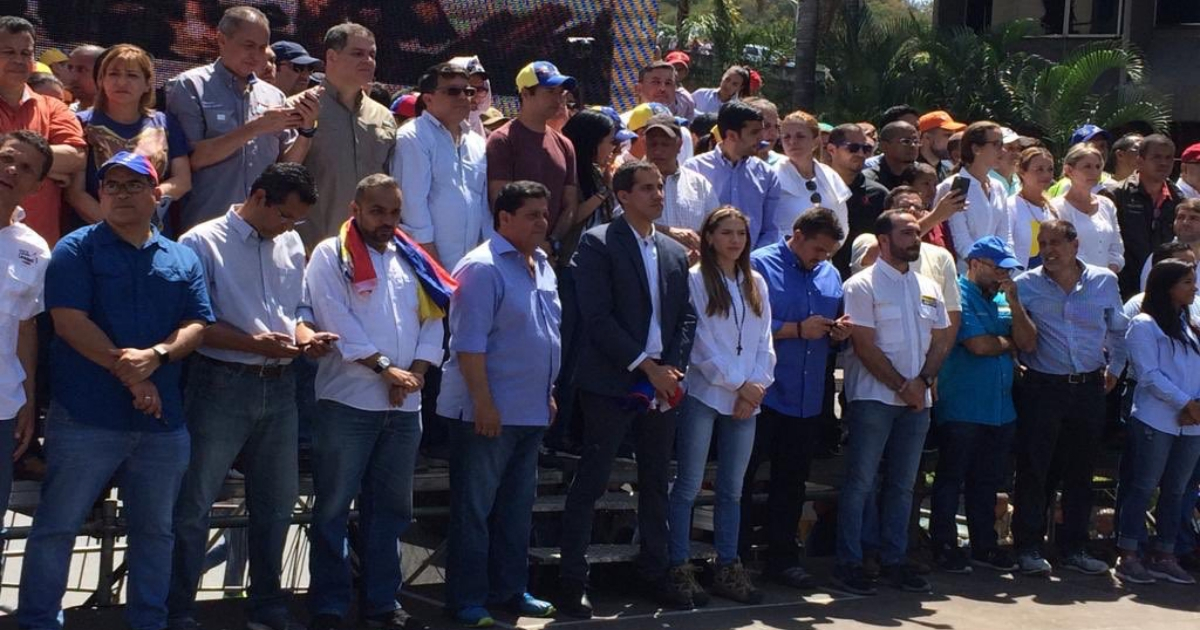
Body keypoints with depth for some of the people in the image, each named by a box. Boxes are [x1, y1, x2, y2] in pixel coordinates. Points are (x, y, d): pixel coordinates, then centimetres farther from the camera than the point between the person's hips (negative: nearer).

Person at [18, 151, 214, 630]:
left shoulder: (183, 259, 13)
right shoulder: (77, 249, 0)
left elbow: (197, 326, 5)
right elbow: (69, 321, -11)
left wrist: (155, 355, -15)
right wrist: (128, 371, -15)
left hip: (163, 419, 4)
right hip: (85, 417, -4)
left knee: (155, 530, 12)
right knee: (57, 527, 0)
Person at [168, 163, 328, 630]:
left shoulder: (291, 245, 12)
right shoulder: (203, 243, -7)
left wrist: (306, 338, 0)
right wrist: (252, 342, -20)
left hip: (279, 386, 6)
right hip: (222, 385, -6)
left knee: (277, 503, 13)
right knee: (194, 505, -1)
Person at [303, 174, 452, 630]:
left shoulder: (413, 261, 14)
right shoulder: (331, 256, -2)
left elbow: (432, 322, 10)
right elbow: (338, 323, -13)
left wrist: (415, 373, -6)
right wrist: (385, 368, -15)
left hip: (405, 406, 6)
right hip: (348, 402, -5)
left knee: (391, 507, 11)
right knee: (334, 507, -1)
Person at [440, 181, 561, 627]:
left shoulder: (542, 268, 13)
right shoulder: (482, 268, -14)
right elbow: (469, 342, -19)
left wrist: (548, 394, 20)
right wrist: (483, 403, -22)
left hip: (532, 412, 9)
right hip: (489, 412, -9)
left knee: (517, 507, 16)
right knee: (473, 509, 0)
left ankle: (509, 589, 26)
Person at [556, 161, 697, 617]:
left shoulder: (675, 253, 14)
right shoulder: (598, 244, -5)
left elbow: (687, 317, 13)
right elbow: (597, 317, -13)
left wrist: (675, 368, -4)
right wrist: (647, 367, -14)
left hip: (662, 385, 6)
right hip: (612, 384, -6)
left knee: (656, 483, 11)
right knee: (591, 482, -2)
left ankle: (655, 574, 21)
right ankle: (572, 580, 3)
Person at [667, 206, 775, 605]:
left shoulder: (755, 283, 12)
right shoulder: (696, 280, -5)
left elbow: (764, 341, 10)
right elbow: (700, 341, -10)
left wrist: (757, 386, -4)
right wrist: (738, 383, -10)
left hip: (745, 401, 5)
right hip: (704, 395, -5)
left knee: (732, 488, 9)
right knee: (689, 485, -3)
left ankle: (728, 568, 14)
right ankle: (679, 568, 2)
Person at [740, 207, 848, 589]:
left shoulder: (830, 276, 13)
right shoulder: (760, 265, -8)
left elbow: (832, 335, 20)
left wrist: (837, 333, -3)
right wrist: (798, 330, -18)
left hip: (808, 400, 7)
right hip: (763, 396, -7)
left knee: (792, 482, 13)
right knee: (742, 478, -2)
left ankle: (782, 558, 22)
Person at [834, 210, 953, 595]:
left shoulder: (928, 288, 14)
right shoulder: (863, 285, -5)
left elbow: (941, 340, 12)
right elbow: (865, 346, -11)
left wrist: (922, 381, -5)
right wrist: (902, 386, -12)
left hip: (917, 400, 6)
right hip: (874, 398, -6)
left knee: (902, 484, 10)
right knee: (860, 483, -3)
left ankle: (894, 561, 17)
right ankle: (848, 563, 2)